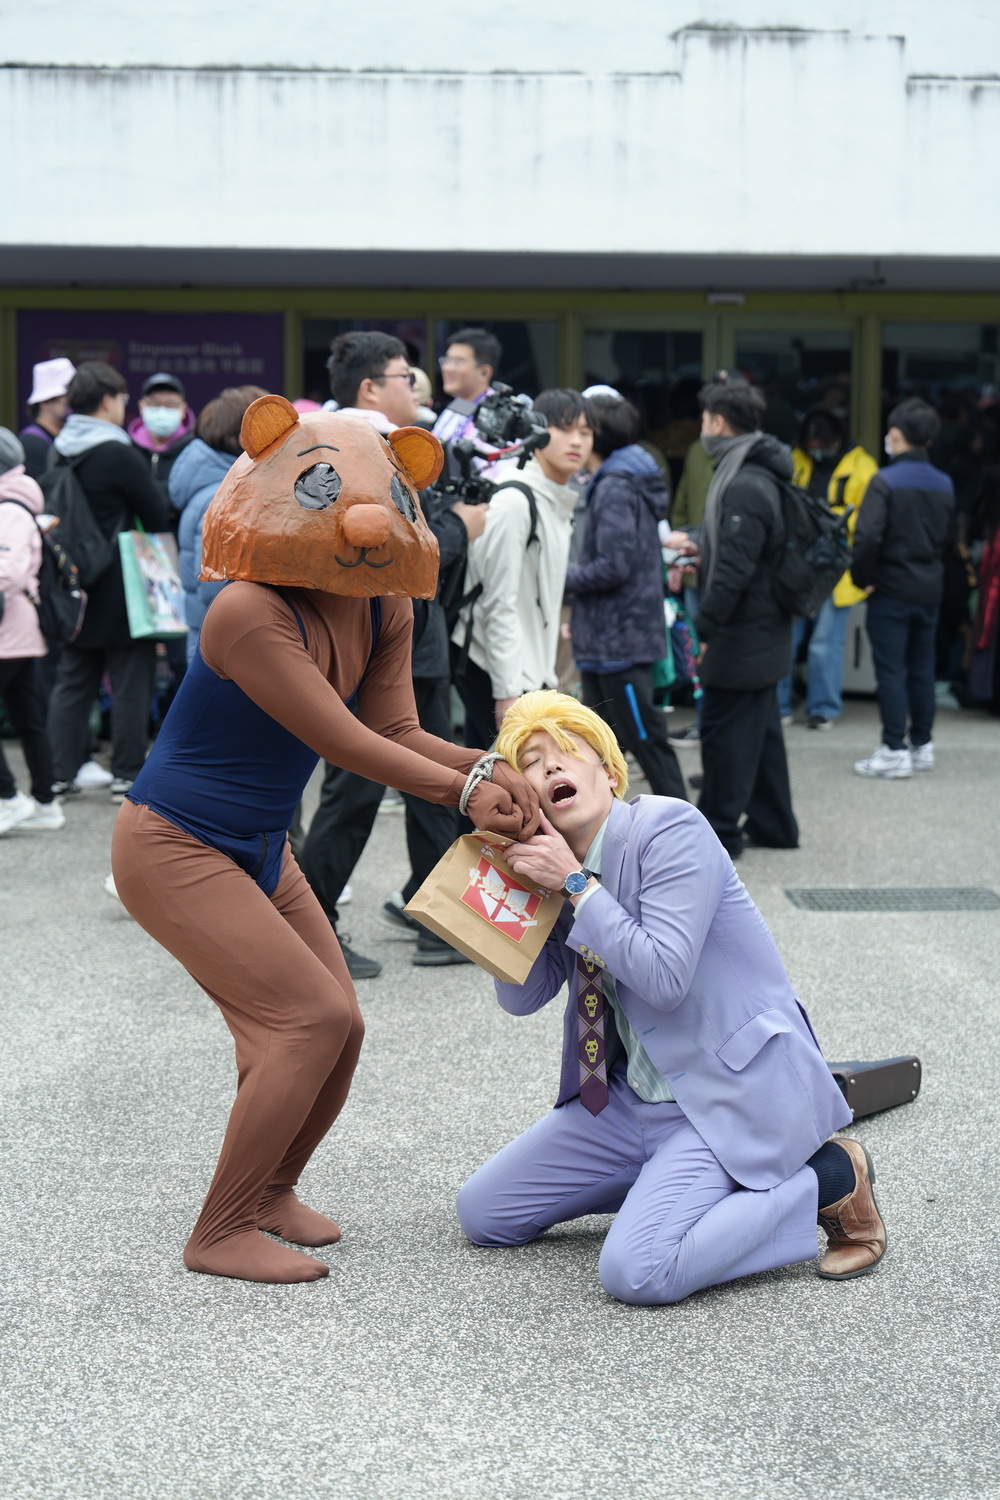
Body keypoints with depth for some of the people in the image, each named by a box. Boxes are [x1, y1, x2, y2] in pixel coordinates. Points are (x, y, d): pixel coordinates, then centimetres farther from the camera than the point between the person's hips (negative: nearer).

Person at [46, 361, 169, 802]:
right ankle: (127, 774, 5)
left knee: (72, 681, 12)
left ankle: (60, 773, 13)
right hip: (120, 587, -7)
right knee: (130, 681, 2)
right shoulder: (118, 454, -16)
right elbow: (157, 514, -10)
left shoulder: (59, 452, 5)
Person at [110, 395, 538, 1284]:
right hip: (174, 848, -8)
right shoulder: (252, 613, -29)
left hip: (259, 849, 8)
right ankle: (219, 1234, -1)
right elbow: (345, 742, -28)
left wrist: (485, 769, -20)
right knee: (312, 1016, -14)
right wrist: (463, 791, -23)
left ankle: (270, 1191, 30)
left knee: (336, 1027, 6)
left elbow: (396, 731, -3)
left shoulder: (385, 611, -3)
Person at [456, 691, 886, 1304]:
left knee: (636, 1272, -25)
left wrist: (575, 884, -21)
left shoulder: (669, 828, -16)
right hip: (634, 1096, 8)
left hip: (734, 1090, -8)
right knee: (484, 1213, 7)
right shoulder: (559, 865, 6)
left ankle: (829, 1178, -5)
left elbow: (664, 976, -25)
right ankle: (666, 1182, 17)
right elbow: (523, 996, 5)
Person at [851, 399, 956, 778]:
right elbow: (949, 538, 11)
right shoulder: (944, 485, 6)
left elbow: (867, 536, -22)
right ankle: (922, 745, 21)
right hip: (929, 590, 6)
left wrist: (862, 577, -9)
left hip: (891, 590, -6)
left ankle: (895, 751, -1)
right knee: (921, 671, 14)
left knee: (891, 671, -1)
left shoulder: (885, 481, -14)